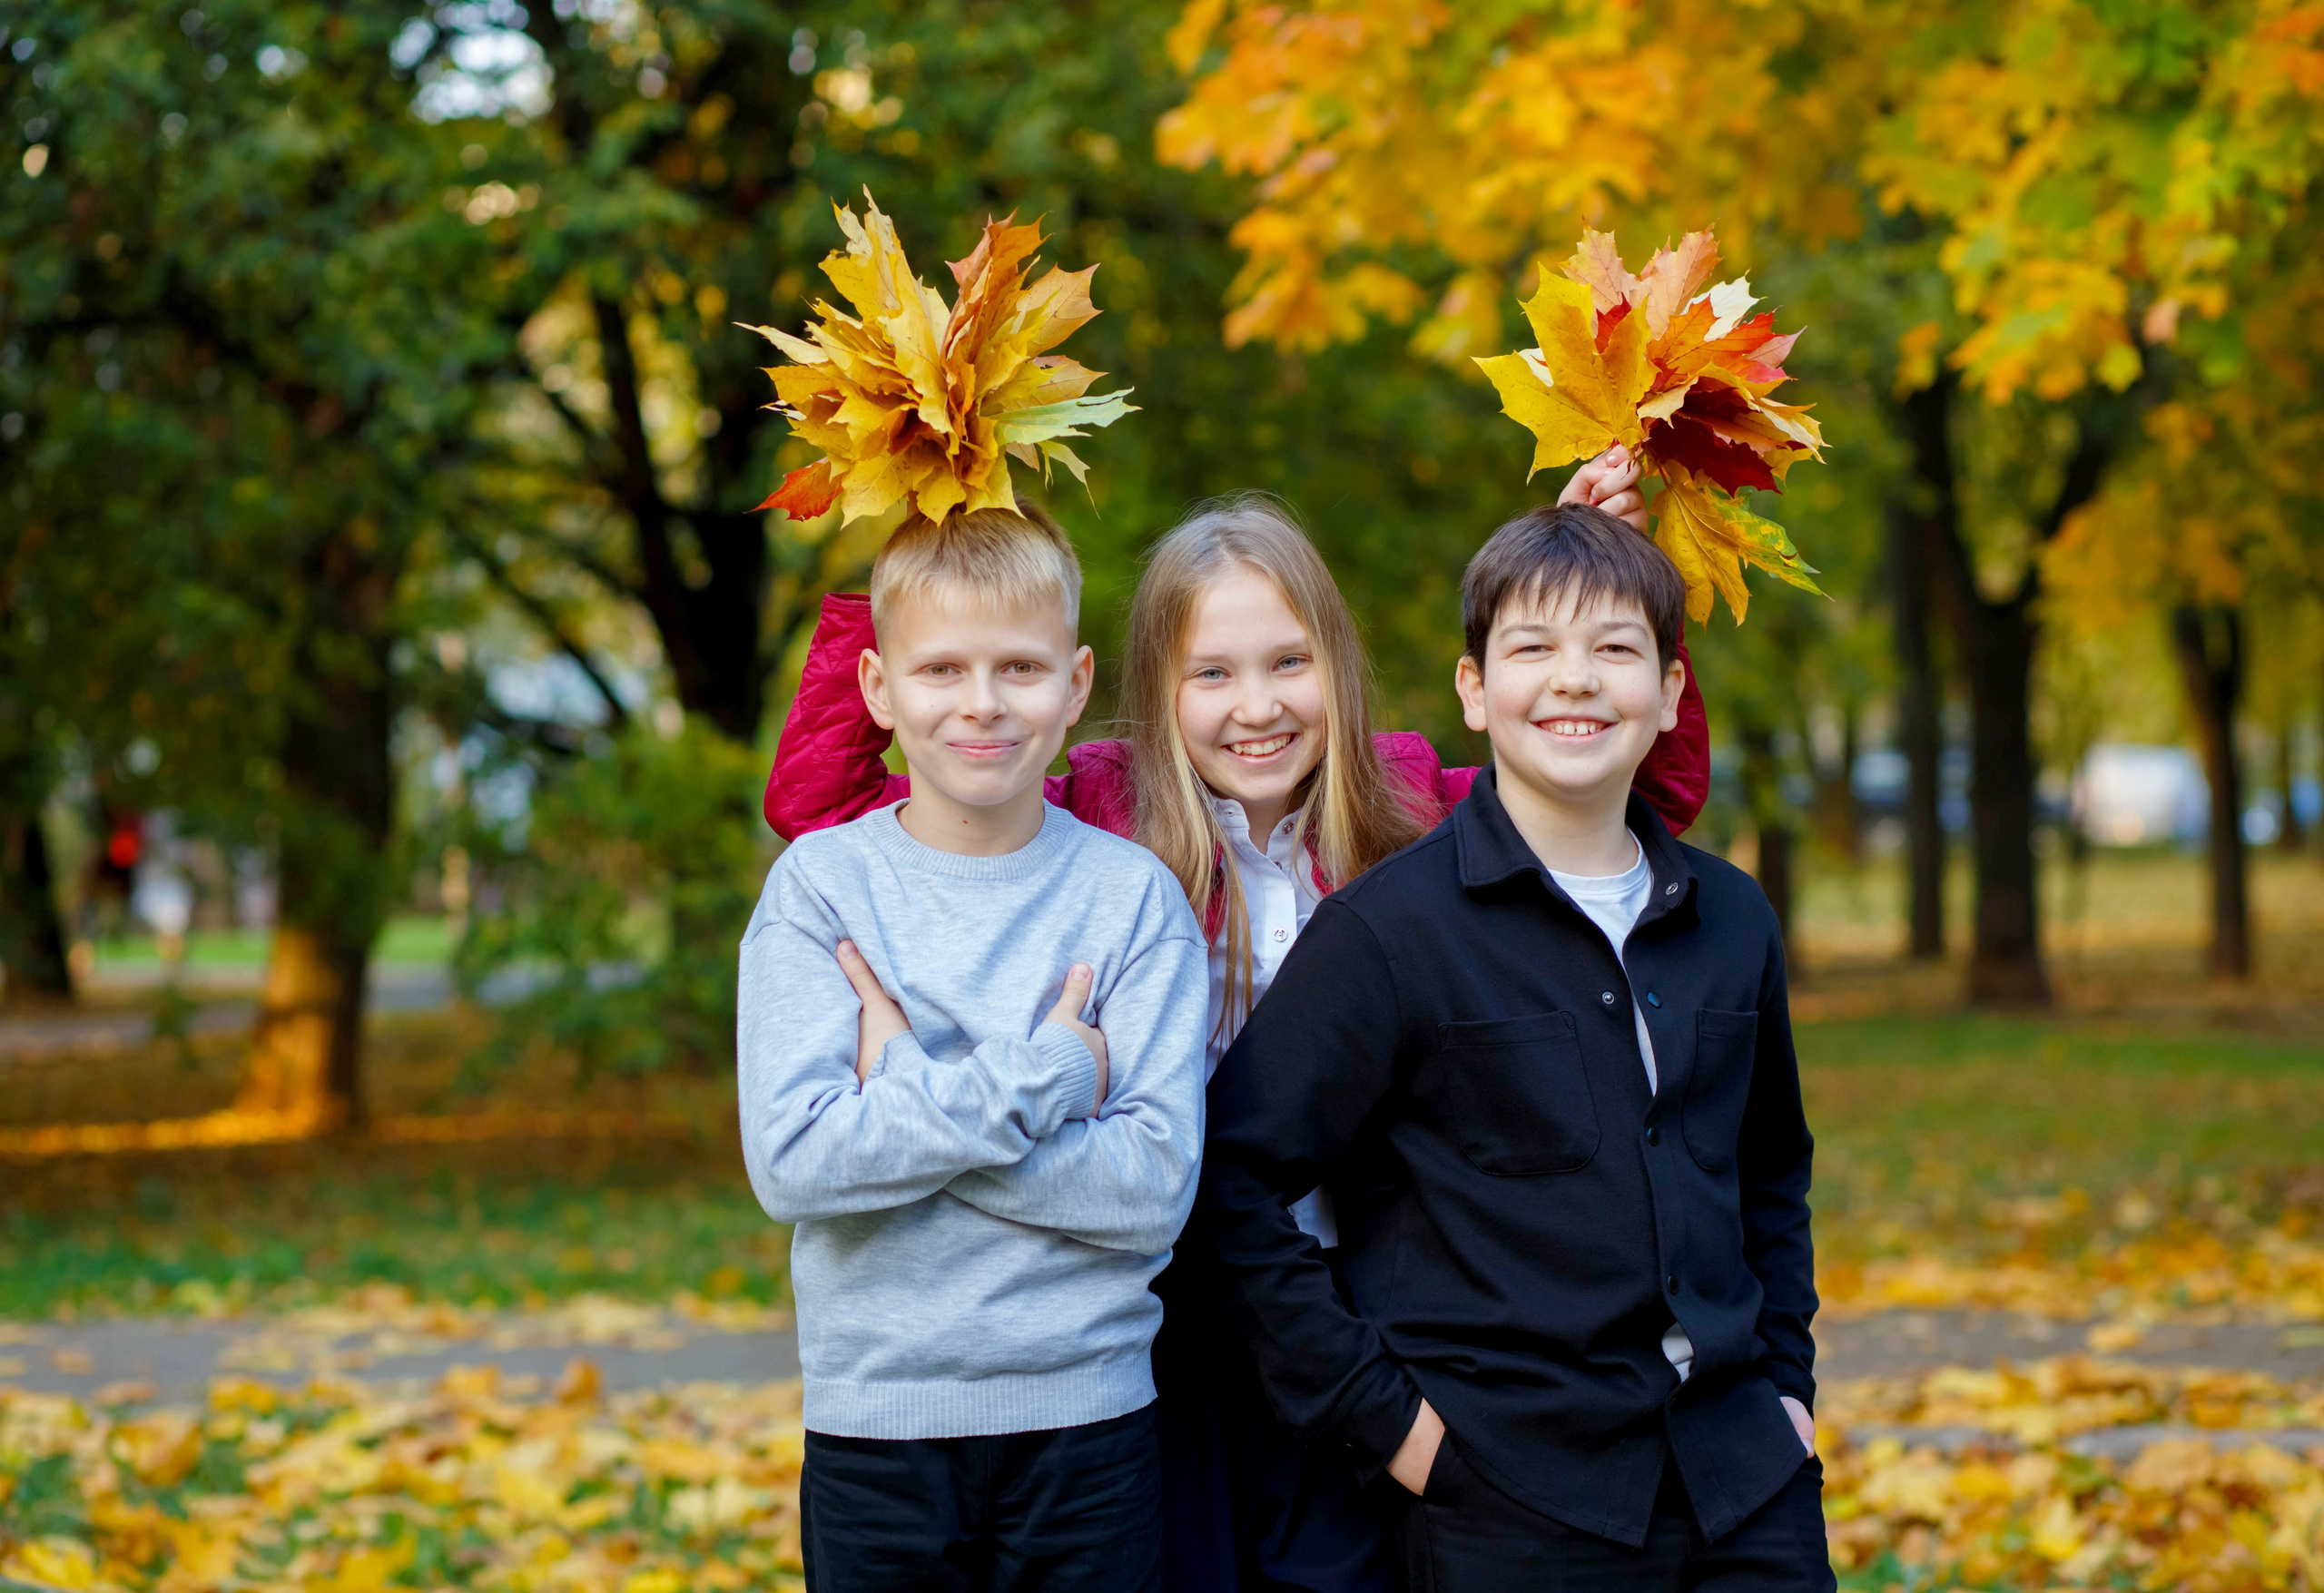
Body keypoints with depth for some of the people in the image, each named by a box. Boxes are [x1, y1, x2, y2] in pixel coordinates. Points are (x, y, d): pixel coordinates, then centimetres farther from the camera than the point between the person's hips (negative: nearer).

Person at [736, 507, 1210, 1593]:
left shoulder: (1135, 897, -2)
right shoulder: (819, 885, -2)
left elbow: (1156, 1185, -11)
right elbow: (791, 1162, -13)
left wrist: (906, 1093, -14)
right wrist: (1040, 1078, -16)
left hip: (1088, 1421, 0)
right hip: (875, 1415, 0)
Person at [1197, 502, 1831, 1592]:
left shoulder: (1731, 922, 9)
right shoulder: (1387, 929, -7)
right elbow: (1233, 1183, -8)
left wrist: (1784, 1375, 13)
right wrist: (1376, 1412, -9)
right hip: (1508, 1504, -4)